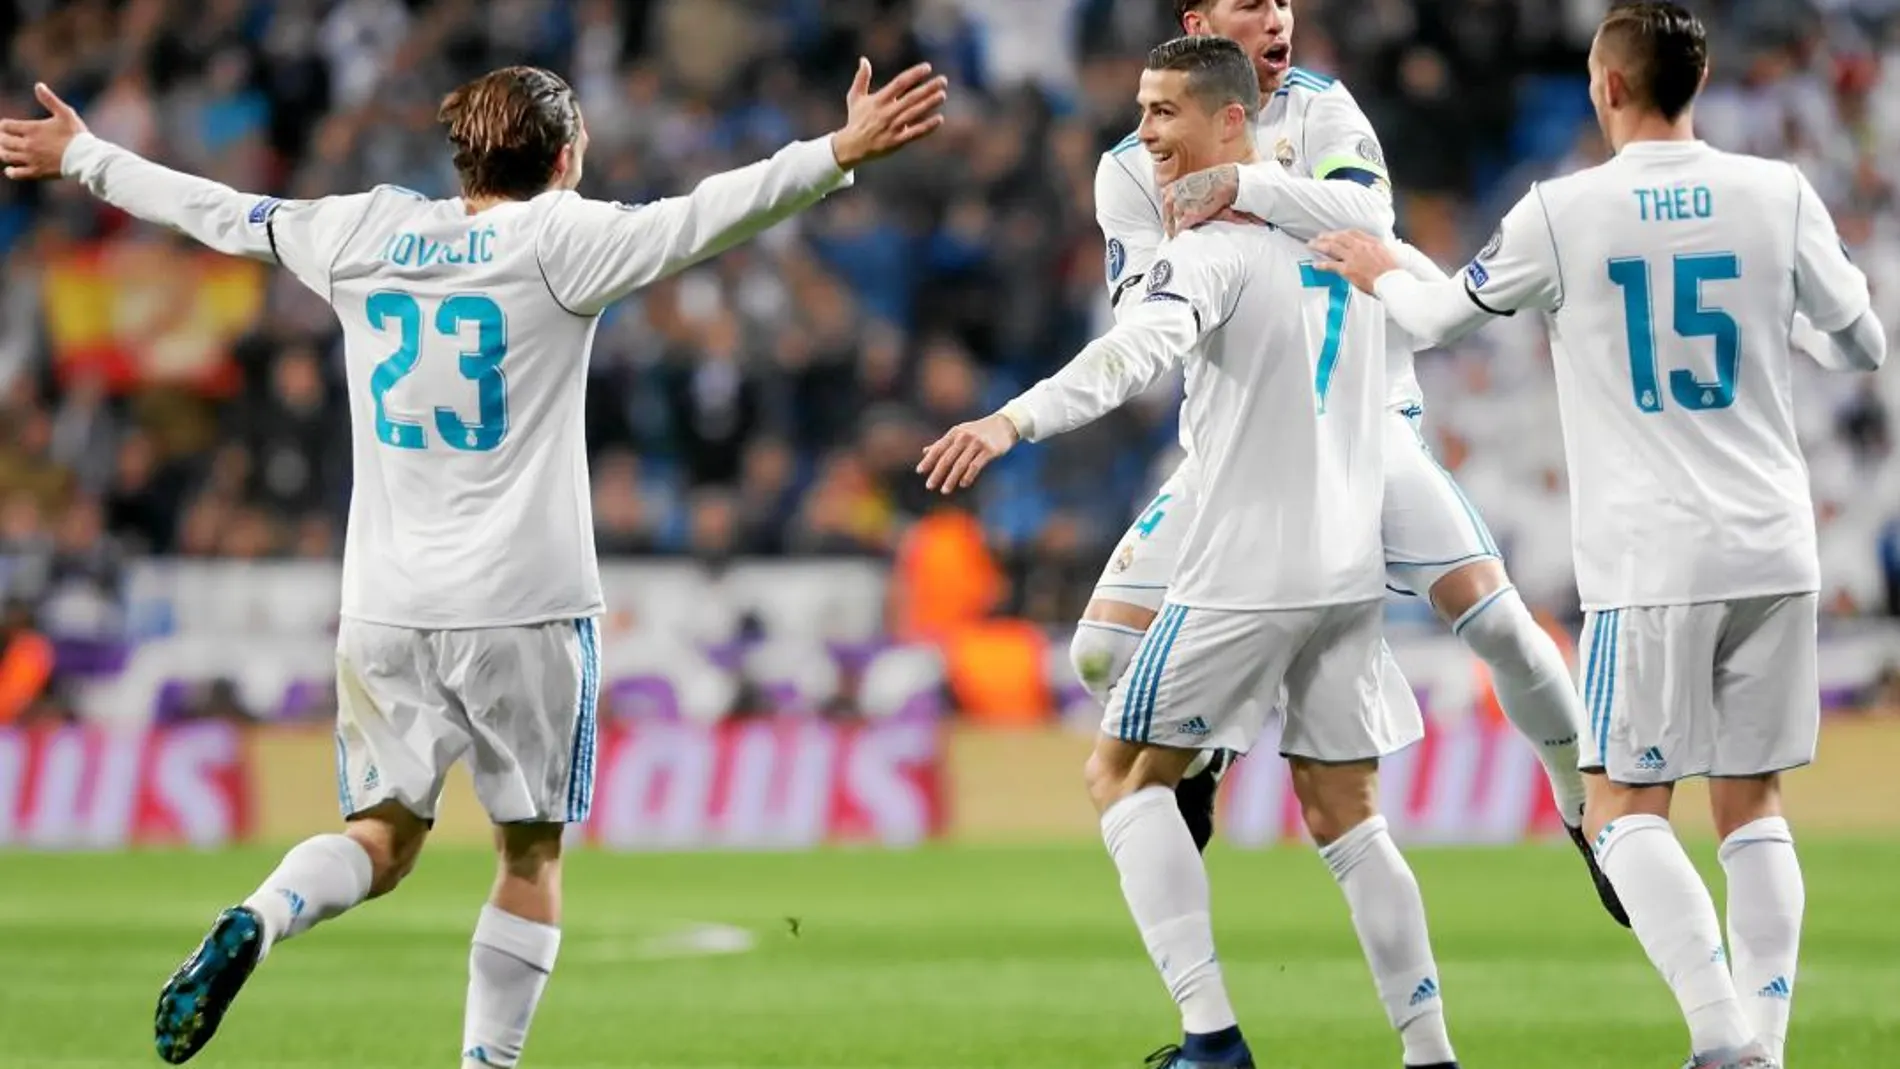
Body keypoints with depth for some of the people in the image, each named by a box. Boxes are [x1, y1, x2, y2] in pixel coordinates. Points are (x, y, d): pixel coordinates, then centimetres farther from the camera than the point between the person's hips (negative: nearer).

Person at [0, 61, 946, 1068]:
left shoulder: (365, 231, 7)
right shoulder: (556, 240, -7)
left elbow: (219, 213, 17)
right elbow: (697, 219, -21)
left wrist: (81, 157, 31)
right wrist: (840, 154, -26)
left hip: (385, 606, 4)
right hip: (524, 606, -4)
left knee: (381, 837, 10)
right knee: (532, 854, 9)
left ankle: (251, 925, -19)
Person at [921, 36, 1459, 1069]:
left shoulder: (1211, 253, -14)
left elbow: (1134, 352, -33)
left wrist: (1012, 421, -47)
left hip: (1246, 576, -7)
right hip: (1352, 570, 7)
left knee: (1122, 773, 5)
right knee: (1342, 813, 15)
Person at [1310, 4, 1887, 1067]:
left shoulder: (1564, 213, -6)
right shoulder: (1780, 195, 0)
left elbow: (1444, 320, 11)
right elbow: (1862, 347, 11)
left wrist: (1381, 271, 32)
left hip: (1652, 562, -3)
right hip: (1774, 550, 3)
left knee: (1627, 808, 2)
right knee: (1754, 802, 12)